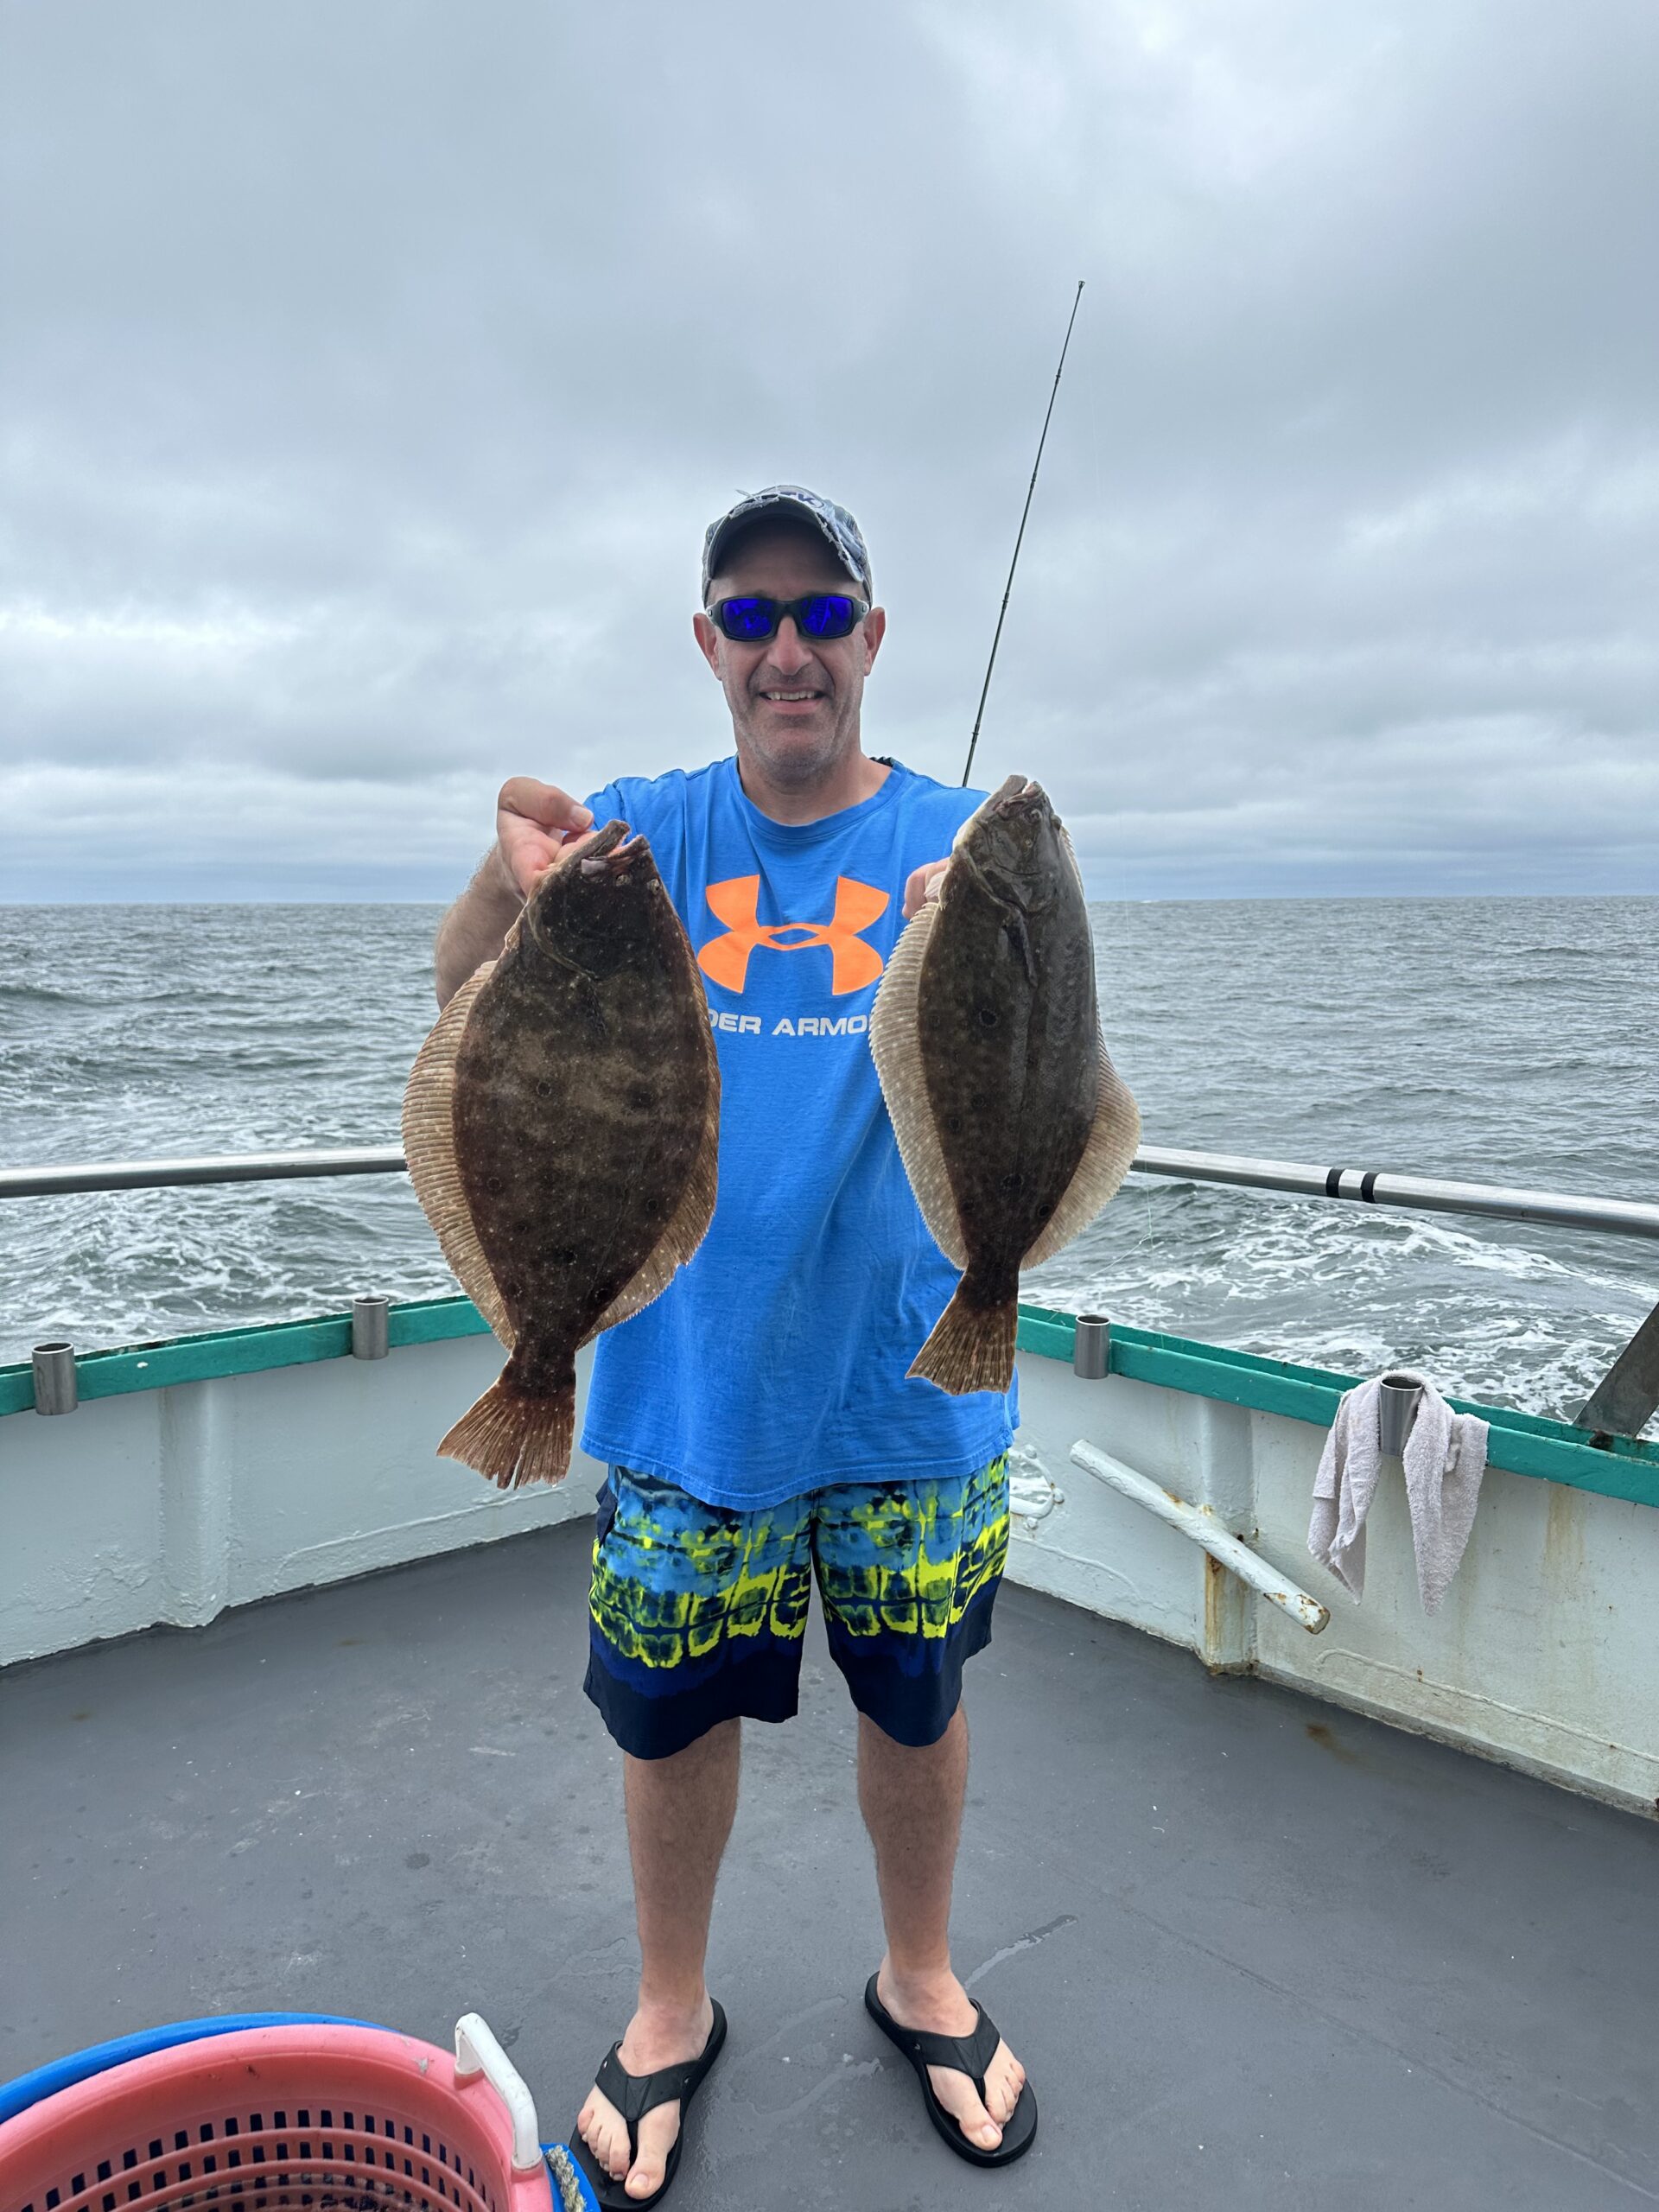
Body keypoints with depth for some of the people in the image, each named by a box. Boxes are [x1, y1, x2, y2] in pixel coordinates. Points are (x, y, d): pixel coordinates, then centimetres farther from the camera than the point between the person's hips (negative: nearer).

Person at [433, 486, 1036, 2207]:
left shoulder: (960, 841, -3)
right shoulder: (647, 831, -1)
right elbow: (469, 990, -16)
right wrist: (509, 875, -39)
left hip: (907, 1381, 0)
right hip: (689, 1386, 0)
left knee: (918, 1704, 17)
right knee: (673, 1716, 14)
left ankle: (921, 1979, 45)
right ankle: (671, 2013, 41)